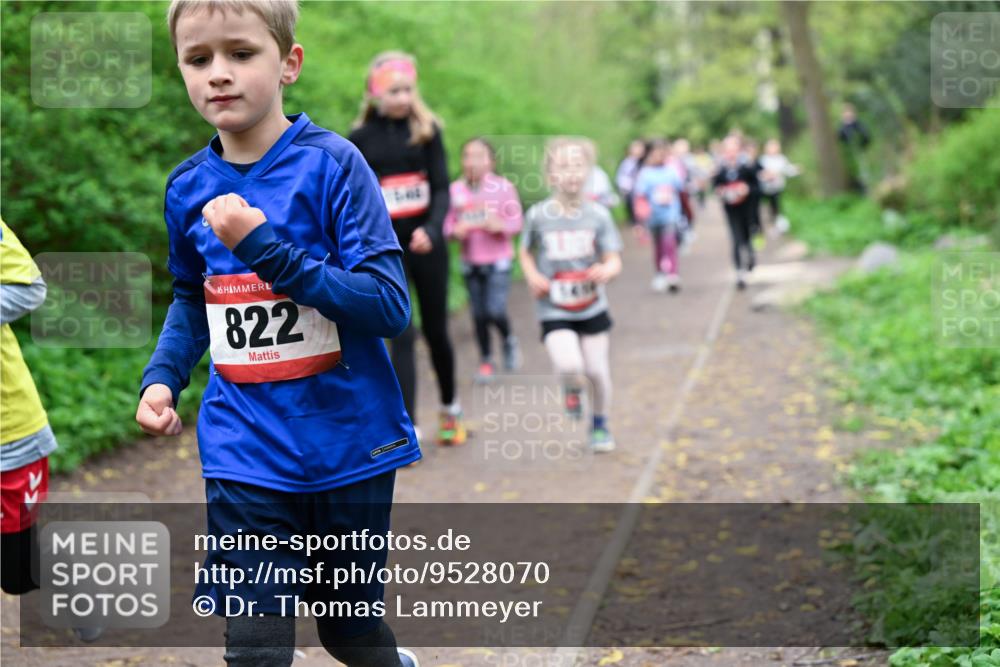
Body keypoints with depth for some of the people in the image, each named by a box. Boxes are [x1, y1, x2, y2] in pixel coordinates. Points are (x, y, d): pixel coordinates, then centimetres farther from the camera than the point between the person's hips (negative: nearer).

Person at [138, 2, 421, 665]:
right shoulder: (189, 187, 3)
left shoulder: (332, 163, -12)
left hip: (350, 445, -2)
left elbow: (389, 306, -18)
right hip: (247, 454, 3)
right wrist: (163, 377, 2)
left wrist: (266, 248, -25)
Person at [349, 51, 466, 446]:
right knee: (402, 334, -9)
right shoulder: (360, 138, 1)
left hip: (425, 244, 1)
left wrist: (432, 229, -22)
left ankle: (449, 407, 34)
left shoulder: (427, 130, 1)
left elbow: (442, 188, -5)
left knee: (436, 330, 12)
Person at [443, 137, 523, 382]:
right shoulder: (456, 190, -1)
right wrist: (455, 231, -16)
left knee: (495, 311, -12)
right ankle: (486, 361, 22)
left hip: (498, 260, -2)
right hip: (470, 261, 3)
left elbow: (516, 222, -2)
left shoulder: (503, 187, -5)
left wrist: (500, 226, -21)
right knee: (478, 314, 6)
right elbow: (448, 223, 5)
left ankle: (509, 341, 20)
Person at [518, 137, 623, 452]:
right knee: (569, 366, -22)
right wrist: (532, 276, -10)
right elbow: (525, 252, 9)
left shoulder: (597, 214, -8)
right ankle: (572, 389, 17)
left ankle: (600, 425, 32)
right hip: (554, 311, -1)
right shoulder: (538, 215, -8)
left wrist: (606, 271, -29)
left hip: (592, 307, 2)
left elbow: (614, 260, -6)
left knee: (597, 370, 4)